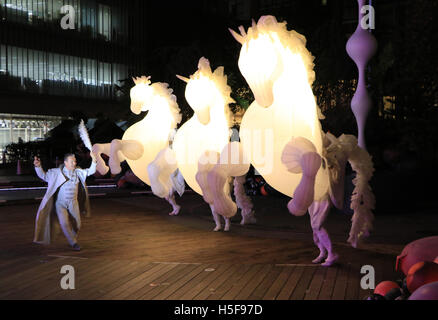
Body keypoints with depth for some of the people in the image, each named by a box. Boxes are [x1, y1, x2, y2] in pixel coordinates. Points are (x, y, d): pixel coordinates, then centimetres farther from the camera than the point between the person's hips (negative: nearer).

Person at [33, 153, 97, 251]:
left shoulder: (78, 172, 0)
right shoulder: (57, 172, -6)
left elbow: (90, 171, -3)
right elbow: (44, 176, 3)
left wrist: (94, 161, -19)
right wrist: (38, 166, -12)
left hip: (73, 202, 3)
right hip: (60, 203, -3)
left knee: (77, 224, 6)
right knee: (64, 223, -18)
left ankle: (73, 238, 34)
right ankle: (73, 243, -3)